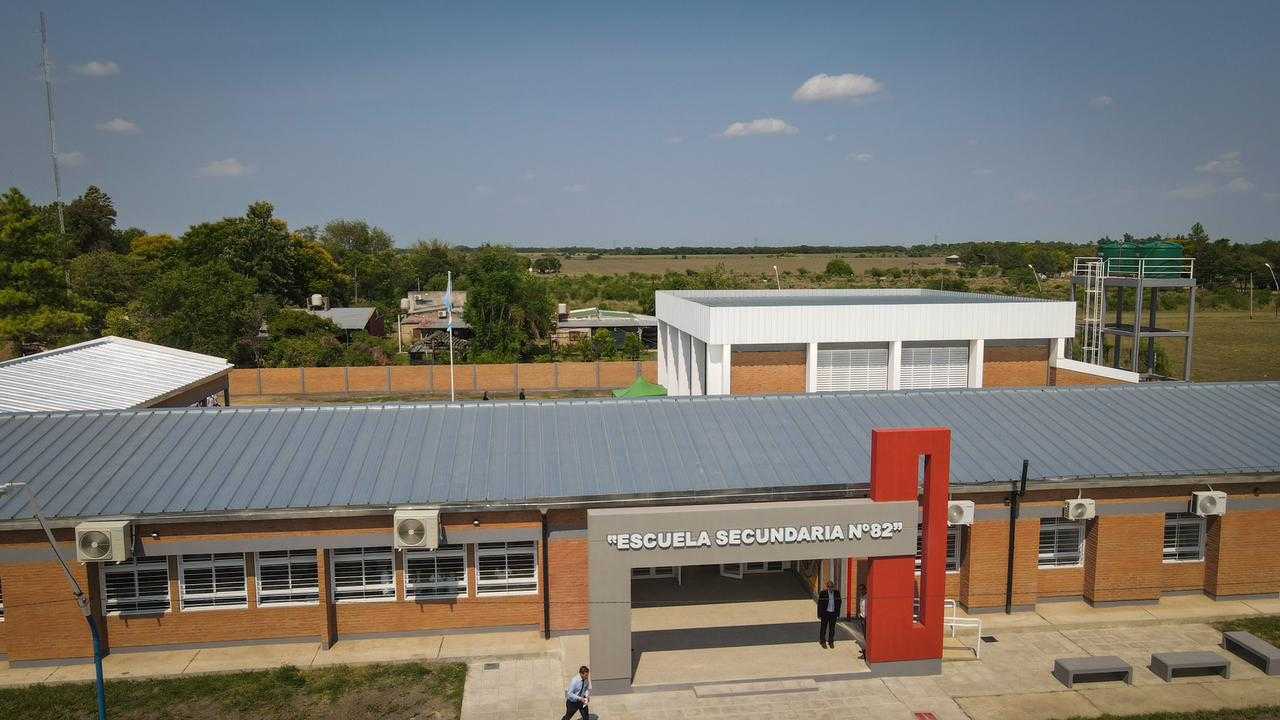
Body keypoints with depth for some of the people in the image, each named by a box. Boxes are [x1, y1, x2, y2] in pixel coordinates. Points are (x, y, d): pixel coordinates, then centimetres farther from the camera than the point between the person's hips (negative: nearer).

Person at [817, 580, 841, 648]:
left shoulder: (837, 593, -1)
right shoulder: (822, 593, -10)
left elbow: (839, 603, 6)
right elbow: (820, 604, -6)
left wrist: (838, 614, 6)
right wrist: (819, 615, -6)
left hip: (833, 613, 2)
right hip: (825, 613, -2)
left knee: (832, 628, 12)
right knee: (823, 628, 8)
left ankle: (831, 642, 26)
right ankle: (823, 641, 24)